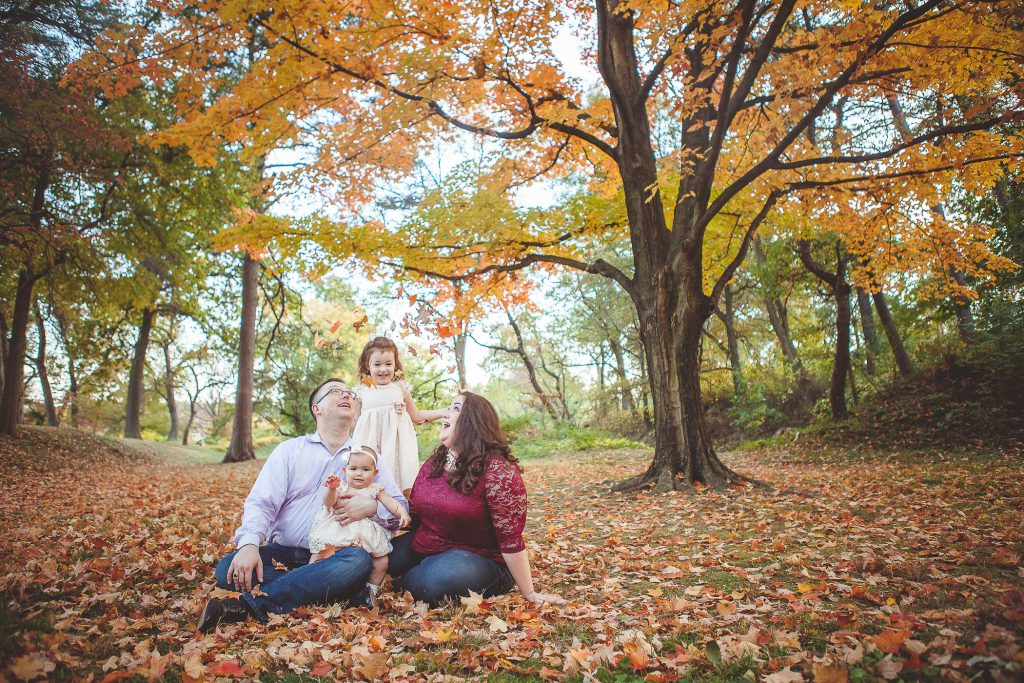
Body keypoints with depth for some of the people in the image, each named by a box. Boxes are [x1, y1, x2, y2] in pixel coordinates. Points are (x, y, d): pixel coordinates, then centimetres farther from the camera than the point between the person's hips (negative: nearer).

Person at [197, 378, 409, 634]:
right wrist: (248, 544, -21)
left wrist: (372, 506, -16)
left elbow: (402, 506, 6)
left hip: (330, 559, 0)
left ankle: (248, 604, -31)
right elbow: (261, 502, -1)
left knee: (359, 560, -34)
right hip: (281, 554, 0)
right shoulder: (290, 449, 12)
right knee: (228, 569, -26)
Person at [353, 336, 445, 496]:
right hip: (371, 441, 0)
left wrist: (446, 411, 12)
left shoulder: (401, 387, 10)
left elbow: (416, 416, 18)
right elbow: (352, 421, 15)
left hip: (397, 440, 0)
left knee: (404, 488, -11)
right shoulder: (362, 390, 10)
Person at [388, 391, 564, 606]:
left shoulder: (497, 470, -20)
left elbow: (510, 539, -20)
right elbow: (414, 512, 14)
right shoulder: (433, 464, 5)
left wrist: (530, 594, -16)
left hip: (477, 559, -7)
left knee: (433, 580, -34)